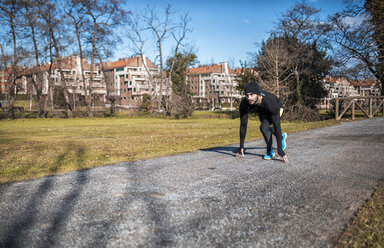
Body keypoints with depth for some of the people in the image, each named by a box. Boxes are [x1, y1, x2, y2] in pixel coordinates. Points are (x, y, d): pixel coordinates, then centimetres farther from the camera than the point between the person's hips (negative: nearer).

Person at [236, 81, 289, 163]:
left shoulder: (270, 102, -46)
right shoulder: (244, 105, -37)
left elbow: (276, 125, -44)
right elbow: (243, 125, -26)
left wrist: (280, 149, -45)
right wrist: (241, 146, -21)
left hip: (276, 109, -5)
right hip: (262, 112, 5)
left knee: (264, 127, -29)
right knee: (266, 129, 22)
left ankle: (270, 151, -8)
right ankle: (282, 136, 53)